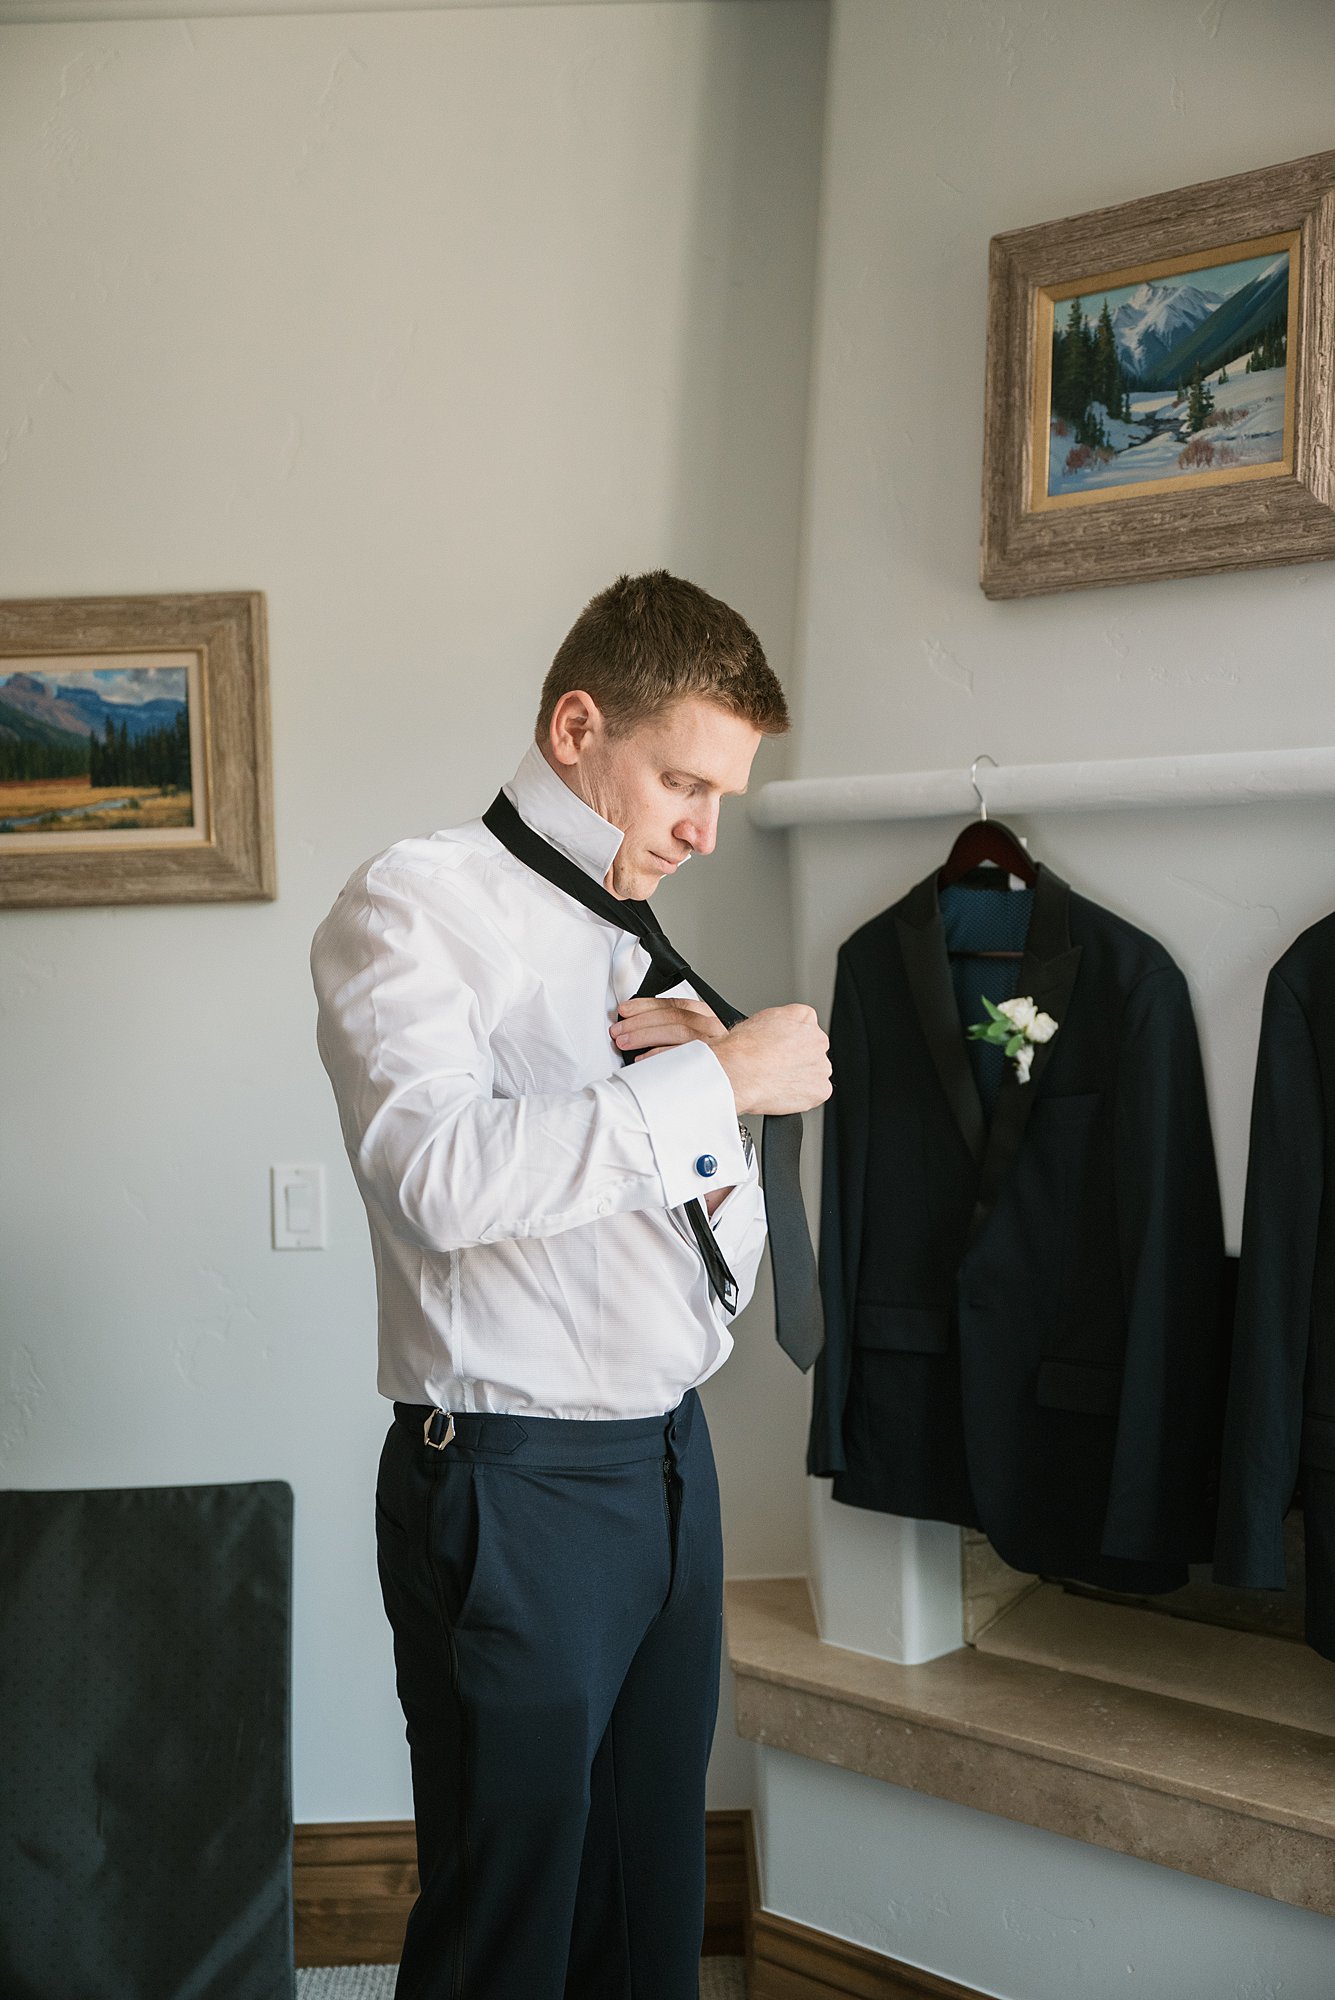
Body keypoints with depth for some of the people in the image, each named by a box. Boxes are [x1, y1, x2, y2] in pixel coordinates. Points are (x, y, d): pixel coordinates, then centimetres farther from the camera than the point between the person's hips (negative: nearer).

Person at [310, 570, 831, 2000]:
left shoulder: (637, 947, 13)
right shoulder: (416, 905, -7)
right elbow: (442, 1174, -26)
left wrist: (707, 1116, -6)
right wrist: (713, 1080, -19)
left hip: (671, 1460, 7)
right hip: (512, 1489, -7)